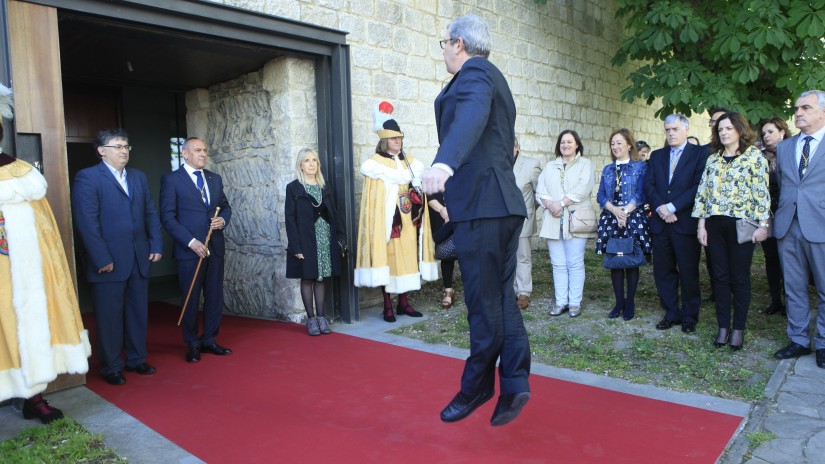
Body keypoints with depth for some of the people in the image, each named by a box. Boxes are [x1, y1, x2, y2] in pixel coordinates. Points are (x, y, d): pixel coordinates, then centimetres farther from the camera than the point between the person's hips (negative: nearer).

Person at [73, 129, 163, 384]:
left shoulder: (138, 177, 13)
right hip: (109, 262, -5)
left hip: (139, 259, 6)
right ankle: (111, 367, 20)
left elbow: (151, 213, 13)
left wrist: (156, 245, 4)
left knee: (138, 312, 13)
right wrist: (102, 259, -16)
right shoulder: (87, 177, -6)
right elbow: (87, 222, -13)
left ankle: (136, 359, 27)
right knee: (109, 315, 6)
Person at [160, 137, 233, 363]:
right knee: (190, 299, 5)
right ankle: (193, 345, 19)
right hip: (189, 249, -5)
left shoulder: (215, 178, 13)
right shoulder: (171, 179, -3)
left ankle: (209, 340, 23)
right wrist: (191, 241, -16)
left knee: (215, 296, 9)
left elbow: (225, 206, 20)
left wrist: (223, 219, -4)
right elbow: (167, 217, -8)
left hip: (215, 248, 5)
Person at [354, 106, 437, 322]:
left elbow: (417, 187, 12)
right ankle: (388, 306, 5)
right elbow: (373, 200, -11)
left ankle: (403, 302, 16)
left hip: (408, 220, 5)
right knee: (387, 257, -3)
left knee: (408, 257, 7)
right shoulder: (375, 163, -3)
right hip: (388, 220, -5)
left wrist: (417, 212, 1)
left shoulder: (409, 161, 13)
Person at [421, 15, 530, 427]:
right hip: (501, 203, 10)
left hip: (482, 205, -10)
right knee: (500, 297, 9)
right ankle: (514, 384, 10)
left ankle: (477, 387, 11)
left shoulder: (475, 73, -5)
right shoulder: (493, 79, 25)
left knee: (484, 302, -1)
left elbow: (470, 118, -30)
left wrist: (443, 163, -47)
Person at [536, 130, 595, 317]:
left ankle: (575, 302, 3)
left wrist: (561, 203, -14)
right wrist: (550, 205, -11)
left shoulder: (585, 164, 9)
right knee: (558, 264, 4)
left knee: (575, 264, -3)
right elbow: (540, 191, 9)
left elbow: (583, 188, -7)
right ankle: (560, 301, 8)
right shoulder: (549, 166, 20)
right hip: (553, 220, 4)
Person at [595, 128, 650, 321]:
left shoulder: (640, 167, 2)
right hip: (611, 219, 4)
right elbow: (601, 196, 6)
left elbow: (641, 194, -6)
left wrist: (626, 212, -16)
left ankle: (630, 303, 9)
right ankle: (619, 302, 13)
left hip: (633, 219, -4)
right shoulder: (607, 170, 15)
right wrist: (614, 210, -11)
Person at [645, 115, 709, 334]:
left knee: (689, 272, 4)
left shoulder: (699, 153, 1)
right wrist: (660, 207, -11)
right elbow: (648, 185, 6)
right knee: (663, 271, 8)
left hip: (685, 222, -4)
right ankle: (671, 313, 20)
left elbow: (699, 186, -10)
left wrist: (672, 207, -15)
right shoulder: (657, 156, 15)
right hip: (660, 222, 4)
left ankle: (689, 317, 17)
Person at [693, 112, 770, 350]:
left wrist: (763, 225, -10)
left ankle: (738, 328, 13)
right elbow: (702, 191, 10)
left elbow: (762, 192, -5)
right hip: (714, 225, 4)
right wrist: (701, 224, 4)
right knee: (720, 277, 6)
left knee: (740, 278, 2)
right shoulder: (713, 159, 12)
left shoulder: (754, 156, 0)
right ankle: (723, 326, 14)